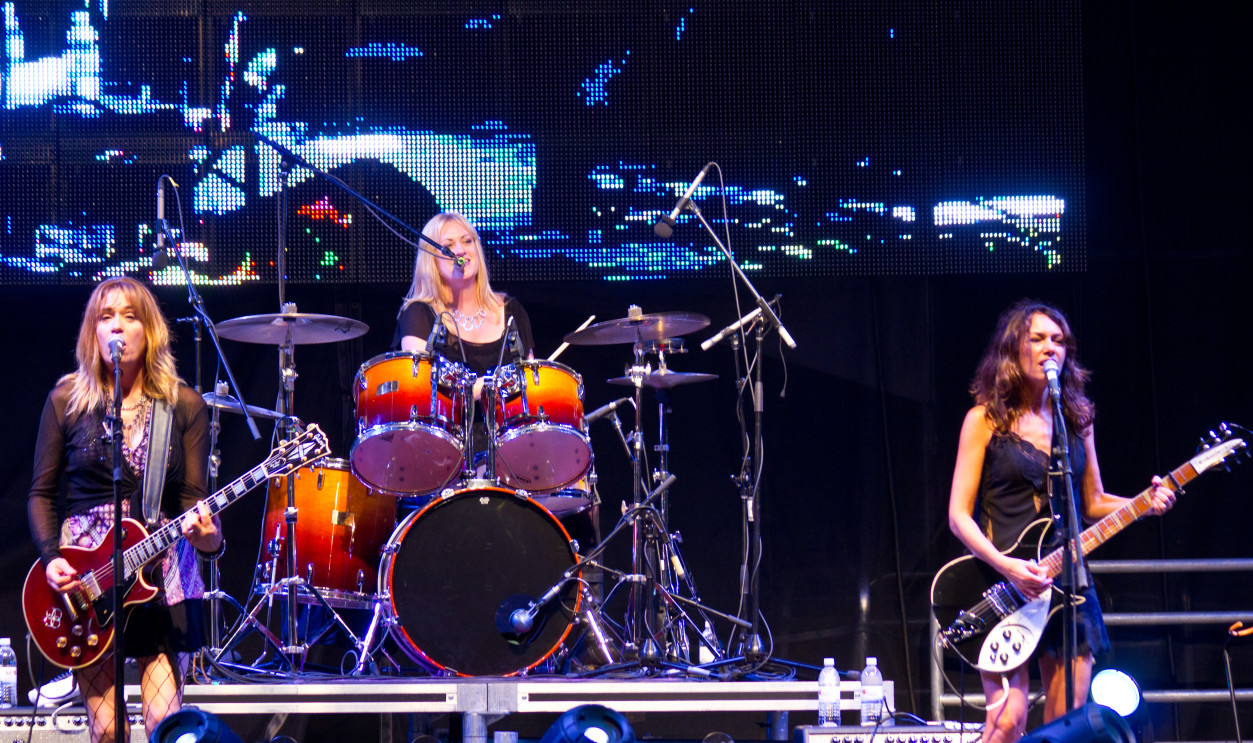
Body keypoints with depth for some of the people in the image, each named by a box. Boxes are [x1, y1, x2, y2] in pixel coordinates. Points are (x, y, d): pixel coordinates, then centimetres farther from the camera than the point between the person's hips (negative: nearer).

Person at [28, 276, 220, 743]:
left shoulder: (185, 406, 3)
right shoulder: (68, 399, 3)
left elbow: (192, 496, 2)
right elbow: (41, 493, 9)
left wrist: (207, 535, -20)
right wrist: (50, 557, -7)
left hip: (161, 572, 0)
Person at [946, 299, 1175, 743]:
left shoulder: (1076, 418, 11)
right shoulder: (985, 419, -2)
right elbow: (958, 515, -5)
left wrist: (1145, 504, -2)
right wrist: (1006, 567, -20)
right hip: (1002, 582, -4)